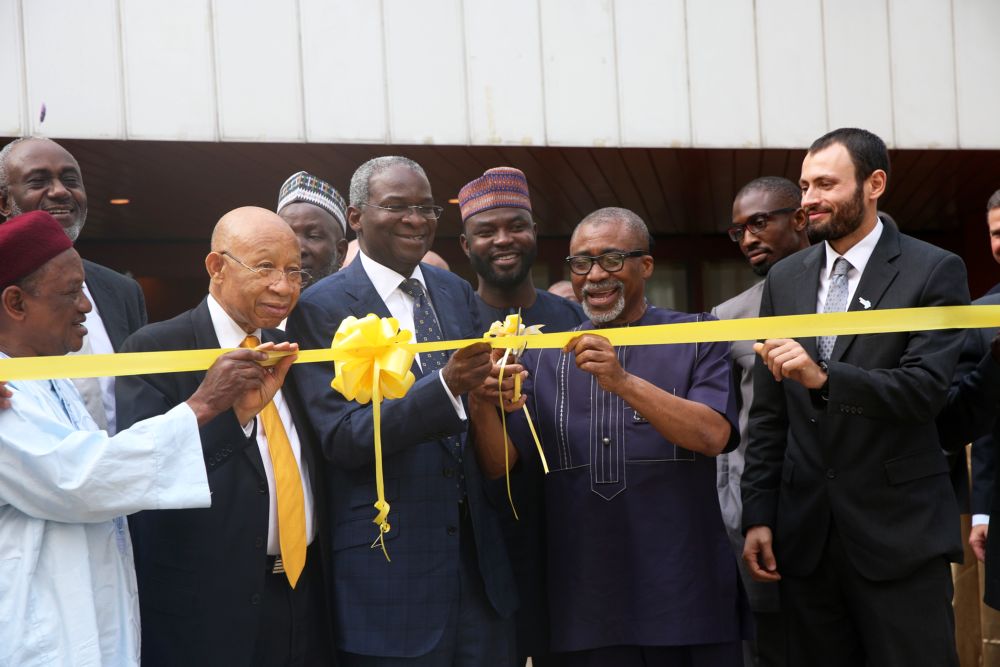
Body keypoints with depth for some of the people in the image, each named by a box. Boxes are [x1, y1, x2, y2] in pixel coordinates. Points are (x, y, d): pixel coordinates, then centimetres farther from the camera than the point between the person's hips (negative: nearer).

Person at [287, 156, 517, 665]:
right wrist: (446, 386, -27)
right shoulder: (323, 308, -7)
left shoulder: (457, 292, 11)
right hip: (388, 568, -5)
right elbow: (341, 439, -15)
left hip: (479, 555, 6)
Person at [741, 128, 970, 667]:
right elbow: (768, 413, 11)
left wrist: (824, 377, -28)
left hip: (898, 530, -4)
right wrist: (758, 515, 6)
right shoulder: (785, 279, 10)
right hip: (805, 533, 4)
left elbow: (927, 388, -15)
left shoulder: (934, 272, -3)